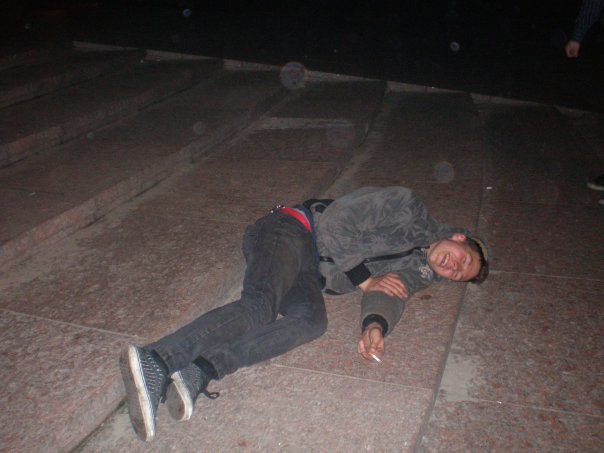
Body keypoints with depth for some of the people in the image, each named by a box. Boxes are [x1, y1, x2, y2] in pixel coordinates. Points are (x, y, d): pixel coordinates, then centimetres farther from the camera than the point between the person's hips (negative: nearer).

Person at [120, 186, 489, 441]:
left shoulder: (419, 274, 17)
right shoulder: (409, 209, -3)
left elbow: (390, 296, -3)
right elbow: (337, 222, -9)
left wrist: (376, 324, -25)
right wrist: (363, 279, -11)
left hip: (309, 271, 6)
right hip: (295, 231, -6)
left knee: (313, 321, -27)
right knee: (260, 307, -32)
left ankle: (199, 375, -39)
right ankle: (155, 362, -45)